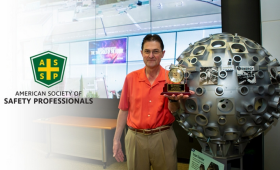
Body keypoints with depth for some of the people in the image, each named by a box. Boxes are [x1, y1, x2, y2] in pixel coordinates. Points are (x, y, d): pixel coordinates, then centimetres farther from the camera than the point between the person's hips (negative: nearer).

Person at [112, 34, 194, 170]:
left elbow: (174, 110, -10)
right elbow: (124, 110, 4)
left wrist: (173, 99, -32)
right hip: (135, 138, 1)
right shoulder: (131, 78, -1)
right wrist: (116, 140, 4)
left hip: (163, 138, -1)